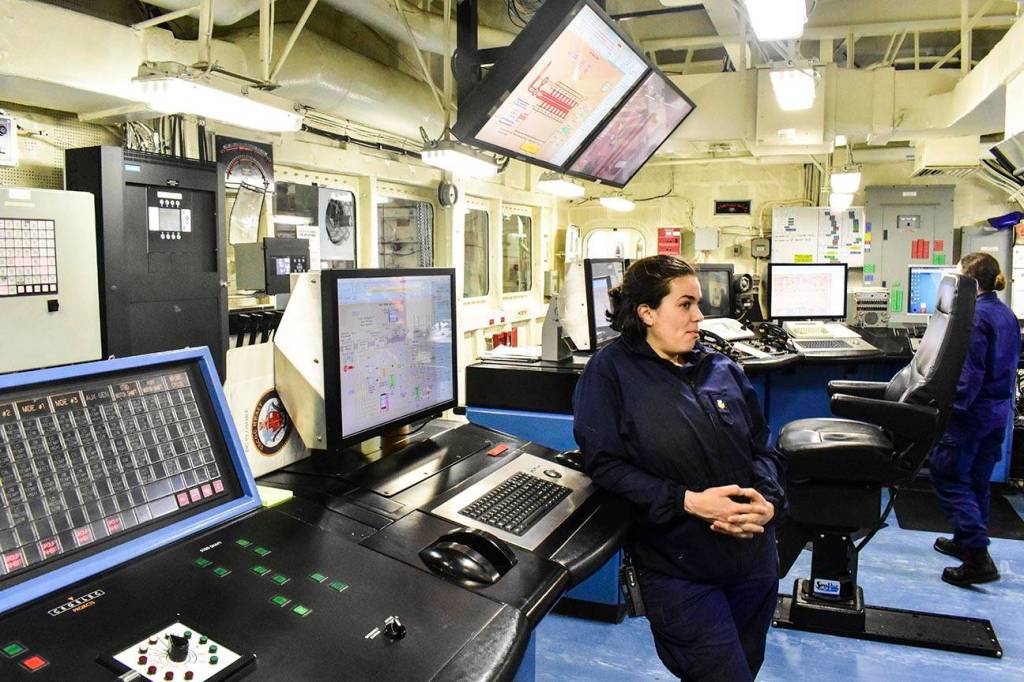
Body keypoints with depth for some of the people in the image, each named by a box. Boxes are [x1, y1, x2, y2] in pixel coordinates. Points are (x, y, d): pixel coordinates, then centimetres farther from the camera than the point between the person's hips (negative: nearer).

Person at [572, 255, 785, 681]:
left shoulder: (723, 370, 7)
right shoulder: (611, 371, -9)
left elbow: (763, 449, 10)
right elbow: (605, 463, -16)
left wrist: (766, 501, -10)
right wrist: (689, 501, -22)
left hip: (754, 559, 6)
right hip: (677, 568, -6)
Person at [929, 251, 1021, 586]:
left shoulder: (974, 316, -19)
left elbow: (969, 373, -22)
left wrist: (952, 406, -17)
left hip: (973, 411, -9)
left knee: (947, 475, -3)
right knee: (977, 478, 19)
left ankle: (977, 557, -6)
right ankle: (967, 542, 32)